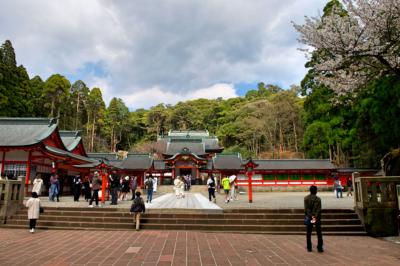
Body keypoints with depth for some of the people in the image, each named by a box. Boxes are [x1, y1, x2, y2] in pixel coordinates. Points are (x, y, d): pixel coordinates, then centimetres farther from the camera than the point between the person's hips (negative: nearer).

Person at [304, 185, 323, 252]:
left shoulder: (306, 198, -3)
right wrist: (315, 216, -16)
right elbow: (318, 209, -13)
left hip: (309, 217, 1)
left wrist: (311, 216, -11)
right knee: (319, 233, 9)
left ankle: (309, 248, 12)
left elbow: (306, 208, -9)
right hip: (317, 217, -1)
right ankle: (320, 248, 10)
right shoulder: (318, 199, -7)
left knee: (308, 233, 9)